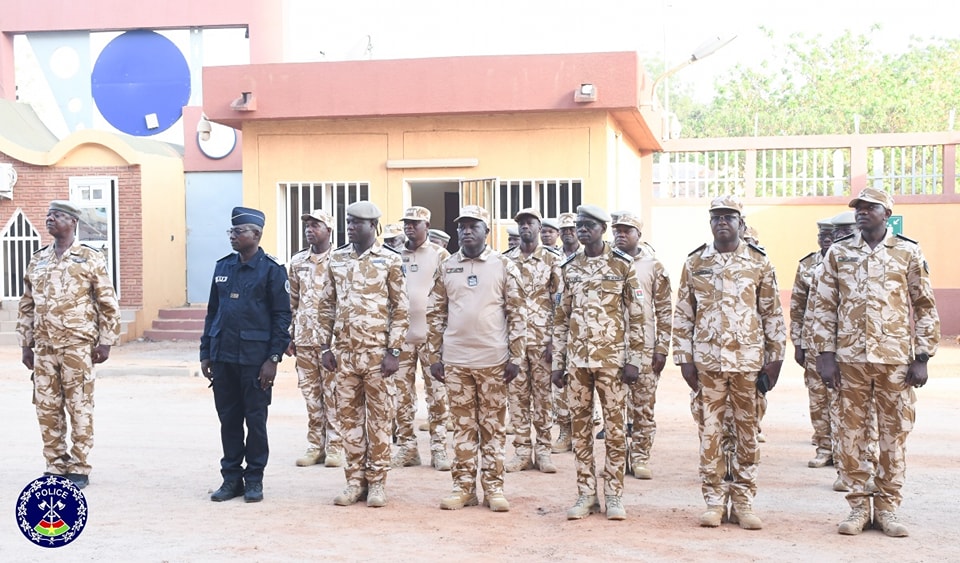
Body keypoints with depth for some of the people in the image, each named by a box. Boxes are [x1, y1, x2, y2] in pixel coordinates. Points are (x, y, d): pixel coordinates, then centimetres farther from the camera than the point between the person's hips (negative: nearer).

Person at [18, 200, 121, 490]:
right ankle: (55, 466, 19)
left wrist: (105, 342, -6)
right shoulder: (37, 260, 13)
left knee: (79, 407, 0)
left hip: (77, 346, -5)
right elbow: (27, 305, 17)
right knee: (46, 409, 7)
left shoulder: (91, 258, -1)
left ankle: (79, 469, 8)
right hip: (44, 347, 5)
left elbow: (108, 304, -1)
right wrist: (25, 343, 12)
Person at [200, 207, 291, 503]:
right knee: (228, 419, 10)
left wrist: (273, 359, -12)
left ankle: (254, 479, 16)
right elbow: (212, 312, 15)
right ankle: (231, 477, 20)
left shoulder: (272, 270, -5)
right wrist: (205, 353, 10)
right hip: (222, 356, 5)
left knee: (255, 420, 4)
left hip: (254, 359, -5)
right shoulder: (223, 267, 11)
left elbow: (282, 317, -7)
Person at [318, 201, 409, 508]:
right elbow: (327, 306, 11)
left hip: (377, 352, -4)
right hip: (344, 352, 4)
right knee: (349, 415, 8)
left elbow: (400, 309, -4)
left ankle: (377, 482, 13)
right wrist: (325, 347, 6)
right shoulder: (336, 259, 8)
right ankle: (355, 480, 18)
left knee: (379, 417, 4)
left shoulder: (390, 260, -4)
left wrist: (394, 351, -10)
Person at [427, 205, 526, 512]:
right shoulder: (446, 268, 7)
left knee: (493, 425, 6)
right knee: (462, 425, 8)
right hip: (455, 360, 2)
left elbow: (517, 313, -1)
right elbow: (435, 314, 9)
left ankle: (493, 487, 13)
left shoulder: (503, 266, 0)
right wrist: (434, 356, 4)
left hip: (493, 360, -2)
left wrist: (515, 357, -6)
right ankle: (463, 485, 16)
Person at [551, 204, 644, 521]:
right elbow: (561, 317, 11)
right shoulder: (570, 268, 9)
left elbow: (636, 316, -2)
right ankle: (586, 495, 15)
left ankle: (614, 495, 11)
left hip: (611, 359, -3)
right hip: (576, 360, 4)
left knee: (614, 427, 2)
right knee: (580, 427, 6)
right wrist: (557, 363, 7)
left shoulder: (622, 266, -2)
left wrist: (634, 360, -7)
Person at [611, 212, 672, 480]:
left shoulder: (653, 266, 4)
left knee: (643, 406, 2)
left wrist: (662, 348, -3)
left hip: (645, 347, -1)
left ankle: (640, 458, 10)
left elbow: (664, 310, 3)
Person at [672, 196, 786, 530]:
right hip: (707, 360, 0)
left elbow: (772, 314, 6)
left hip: (748, 360, 0)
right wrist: (684, 359, 0)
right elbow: (682, 315, 6)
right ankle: (714, 501, 13)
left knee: (747, 431, 6)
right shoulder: (695, 263, 6)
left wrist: (775, 359, 1)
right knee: (710, 430, 3)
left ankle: (743, 502, 15)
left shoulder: (759, 263, 5)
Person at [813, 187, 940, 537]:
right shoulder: (838, 253, 6)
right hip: (850, 357, 1)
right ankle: (858, 506, 16)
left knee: (894, 433, 5)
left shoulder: (908, 253, 3)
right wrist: (825, 354, -1)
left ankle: (888, 508, 16)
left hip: (896, 358, -1)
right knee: (851, 432, 5)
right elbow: (825, 306, 5)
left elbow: (925, 306, 4)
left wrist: (922, 358, -1)